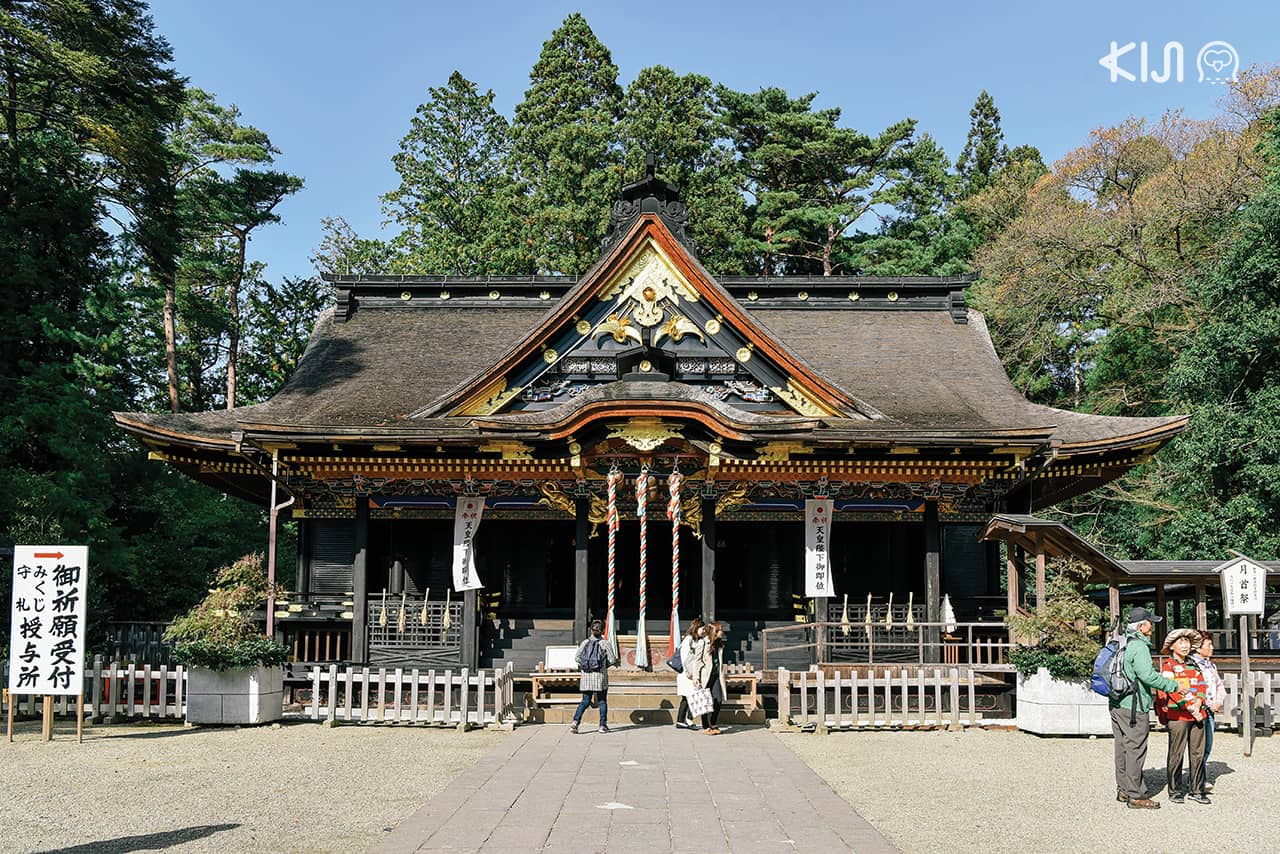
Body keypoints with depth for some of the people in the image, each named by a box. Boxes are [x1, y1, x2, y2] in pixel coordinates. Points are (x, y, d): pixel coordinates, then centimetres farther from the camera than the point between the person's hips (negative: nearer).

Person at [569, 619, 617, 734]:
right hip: (600, 676, -3)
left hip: (586, 676, 3)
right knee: (602, 701, 11)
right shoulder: (604, 644, -5)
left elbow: (576, 657, -4)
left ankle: (575, 722, -6)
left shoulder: (585, 643, 3)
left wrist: (584, 664, 9)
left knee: (585, 701, 9)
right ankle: (603, 726, 11)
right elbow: (612, 660, -7)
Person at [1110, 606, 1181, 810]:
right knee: (1135, 750, -3)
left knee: (1122, 747, 15)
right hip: (1134, 708, -9)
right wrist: (1173, 686, -14)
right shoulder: (1139, 646, -16)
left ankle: (1123, 790, 23)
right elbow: (1148, 676, -23)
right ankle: (1136, 796, 2)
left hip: (1117, 704, 9)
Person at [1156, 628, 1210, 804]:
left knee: (1198, 753, 7)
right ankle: (1175, 791, 7)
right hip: (1177, 716, -6)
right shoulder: (1168, 666, -3)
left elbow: (1202, 686, 11)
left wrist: (1198, 702, -7)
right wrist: (1191, 709, -15)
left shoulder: (1193, 665, 17)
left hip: (1198, 715, 6)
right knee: (1176, 754, -1)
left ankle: (1197, 790, 16)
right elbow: (1174, 691, -12)